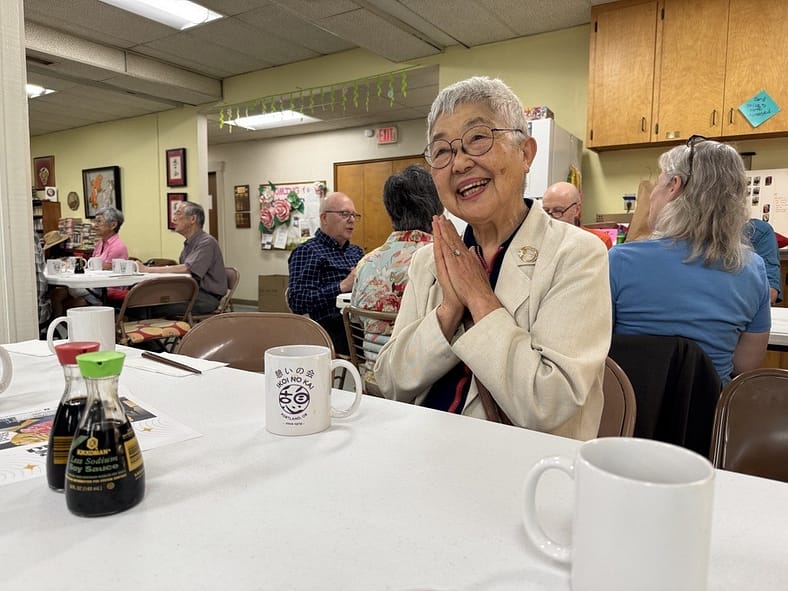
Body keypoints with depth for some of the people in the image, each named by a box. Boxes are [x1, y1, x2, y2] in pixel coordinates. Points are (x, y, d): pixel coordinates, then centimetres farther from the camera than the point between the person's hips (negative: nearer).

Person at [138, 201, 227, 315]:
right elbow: (179, 270, 14)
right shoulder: (189, 243, 19)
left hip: (207, 297, -8)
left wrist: (148, 269, -20)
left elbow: (186, 269, -24)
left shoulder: (206, 242, -12)